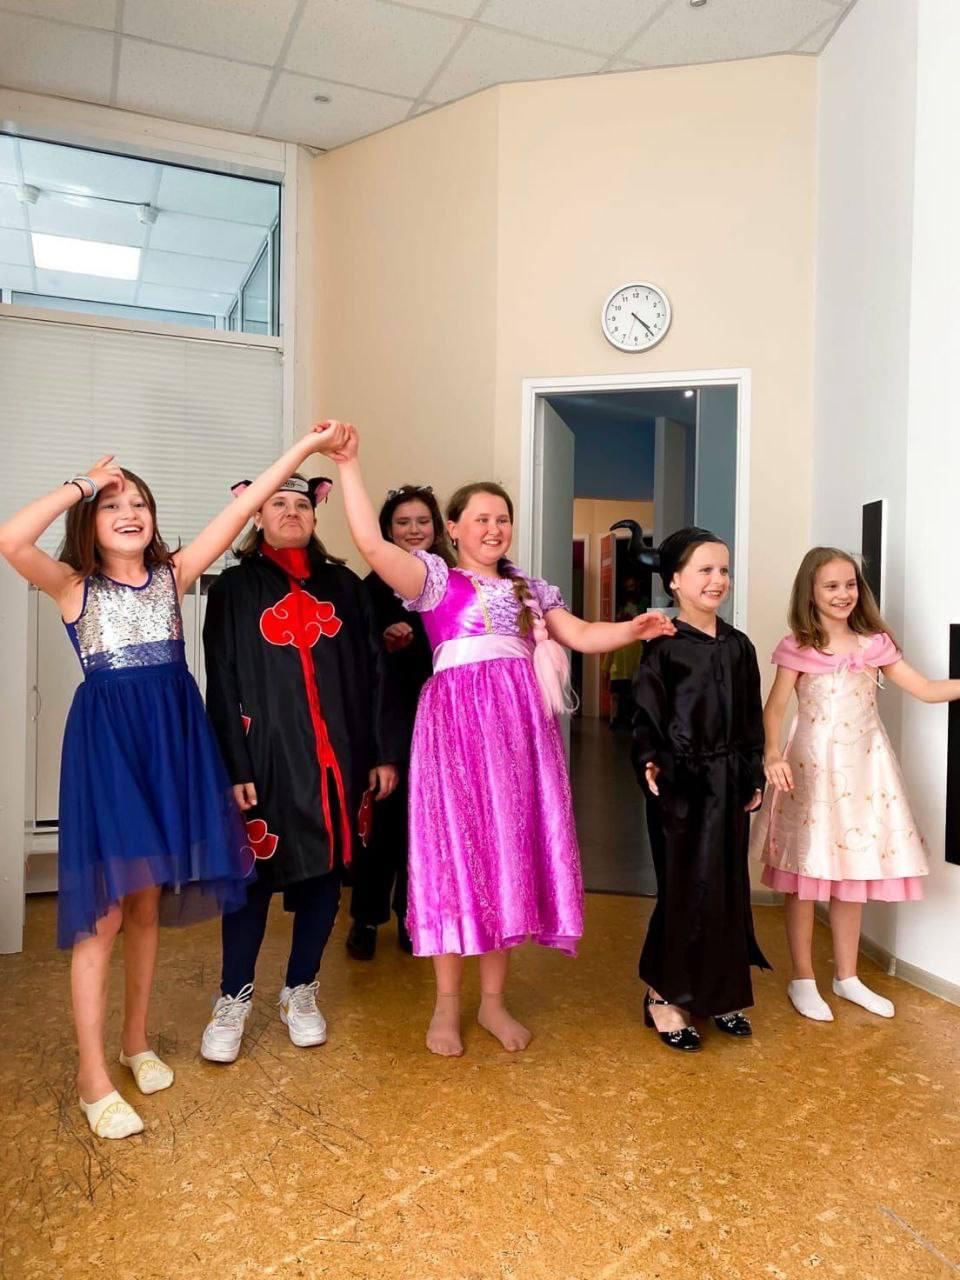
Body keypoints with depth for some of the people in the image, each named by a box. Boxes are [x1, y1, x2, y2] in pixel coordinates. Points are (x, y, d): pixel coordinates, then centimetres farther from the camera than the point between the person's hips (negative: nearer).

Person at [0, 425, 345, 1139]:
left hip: (171, 737, 3)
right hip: (105, 741, -3)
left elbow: (241, 510, 0)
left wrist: (303, 448, -4)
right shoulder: (73, 587, -1)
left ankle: (136, 1040, 32)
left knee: (148, 902, 14)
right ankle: (93, 1076, 13)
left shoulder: (173, 574, 5)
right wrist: (82, 484, -11)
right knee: (103, 909, -1)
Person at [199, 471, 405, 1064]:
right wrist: (234, 767, -9)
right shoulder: (235, 588, 3)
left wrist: (385, 752, 1)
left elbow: (373, 673, 6)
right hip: (266, 756, -2)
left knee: (324, 872, 10)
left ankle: (301, 992, 28)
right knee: (256, 874, 5)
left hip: (338, 757, 3)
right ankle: (234, 1000, 23)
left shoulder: (345, 586, 8)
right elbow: (223, 684, -2)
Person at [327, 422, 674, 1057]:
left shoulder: (529, 590, 19)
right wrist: (349, 466, -16)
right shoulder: (436, 578, 3)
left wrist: (632, 629, -4)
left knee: (511, 851, 8)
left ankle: (494, 999, 23)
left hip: (521, 723, 5)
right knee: (456, 851, 0)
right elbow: (372, 543, -12)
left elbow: (582, 635, 13)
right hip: (458, 718, -5)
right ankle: (447, 1005, 16)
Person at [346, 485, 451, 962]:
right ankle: (366, 918, 18)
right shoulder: (374, 585, -1)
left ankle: (412, 915, 25)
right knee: (385, 815, 1)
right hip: (388, 716, -2)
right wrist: (383, 640, -20)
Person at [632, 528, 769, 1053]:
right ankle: (663, 996, 18)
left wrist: (753, 776, 10)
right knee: (685, 888, 1)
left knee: (728, 886, 12)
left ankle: (718, 993, 29)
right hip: (680, 781, -6)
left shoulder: (738, 645, 8)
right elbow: (645, 715, -9)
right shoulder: (663, 646, -8)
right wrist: (649, 761, -24)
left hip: (728, 783, 6)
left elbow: (752, 719, 12)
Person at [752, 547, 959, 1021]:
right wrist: (773, 755, -26)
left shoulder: (874, 643, 4)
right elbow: (774, 708, -10)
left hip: (863, 768, 4)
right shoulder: (798, 648, -7)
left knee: (852, 877, 13)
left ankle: (847, 977, 29)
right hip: (813, 767, -4)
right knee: (805, 877, 3)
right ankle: (803, 980, 19)